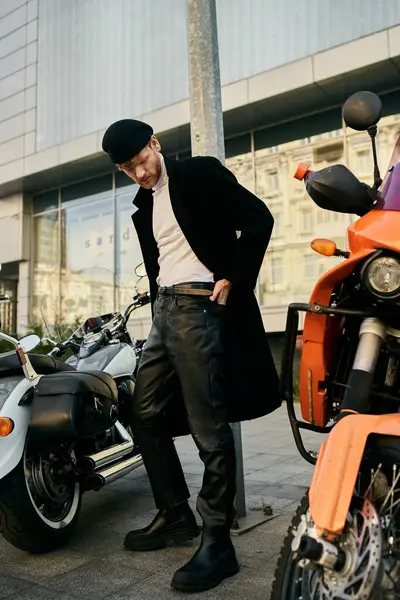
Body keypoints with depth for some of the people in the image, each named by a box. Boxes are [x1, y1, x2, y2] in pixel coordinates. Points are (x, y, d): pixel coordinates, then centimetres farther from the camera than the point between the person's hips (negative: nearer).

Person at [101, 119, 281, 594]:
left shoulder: (200, 173, -2)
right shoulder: (143, 204, 19)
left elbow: (258, 219, -9)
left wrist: (232, 278, -12)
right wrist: (158, 304, 13)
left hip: (199, 306, -9)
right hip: (164, 309, 9)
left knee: (210, 430, -7)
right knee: (145, 417, 12)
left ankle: (216, 541, 4)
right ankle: (176, 516, 26)